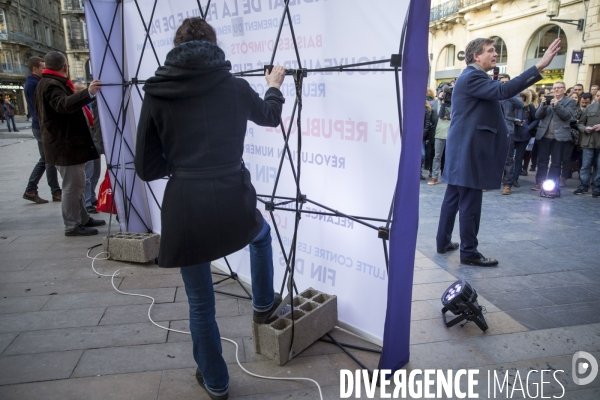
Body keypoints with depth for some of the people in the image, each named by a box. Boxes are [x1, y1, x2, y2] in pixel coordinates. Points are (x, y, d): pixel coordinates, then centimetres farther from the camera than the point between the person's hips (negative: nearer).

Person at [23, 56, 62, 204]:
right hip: (43, 127, -10)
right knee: (50, 160, -3)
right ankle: (56, 192, 5)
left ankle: (30, 190, 16)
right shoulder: (33, 84, -14)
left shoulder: (34, 83, 17)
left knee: (44, 160, 13)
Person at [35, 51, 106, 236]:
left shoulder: (52, 83, 18)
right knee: (72, 185, -6)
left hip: (69, 143, 11)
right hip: (64, 145, -11)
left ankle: (83, 219, 28)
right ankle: (72, 226, 1)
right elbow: (64, 104, -36)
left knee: (76, 183, 18)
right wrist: (88, 93, -48)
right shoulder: (51, 85, -16)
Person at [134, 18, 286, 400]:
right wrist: (275, 86, 41)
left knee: (201, 303, 18)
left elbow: (147, 167, 2)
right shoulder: (234, 86, 1)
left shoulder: (157, 93, 0)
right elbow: (270, 116, 22)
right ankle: (264, 303, 51)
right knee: (262, 233, 38)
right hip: (233, 201, 0)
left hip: (185, 207, 0)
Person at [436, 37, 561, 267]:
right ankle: (469, 252, 3)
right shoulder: (472, 77, -13)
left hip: (464, 149, 11)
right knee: (470, 203, -5)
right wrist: (539, 66, -30)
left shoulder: (471, 77, 21)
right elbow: (502, 91, -27)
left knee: (454, 198, 13)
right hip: (469, 150, -11)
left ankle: (443, 242, 21)